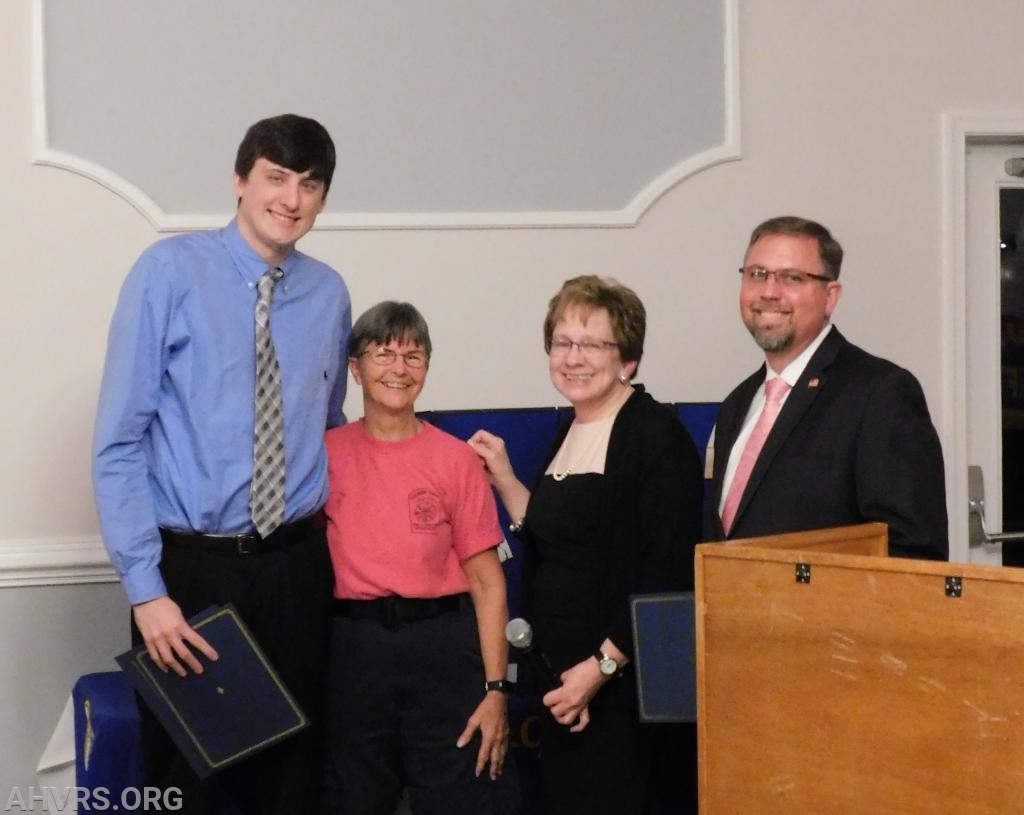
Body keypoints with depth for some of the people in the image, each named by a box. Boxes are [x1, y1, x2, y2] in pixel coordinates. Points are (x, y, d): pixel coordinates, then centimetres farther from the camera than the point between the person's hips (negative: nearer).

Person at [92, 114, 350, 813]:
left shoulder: (329, 294, 5)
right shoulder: (171, 271, -8)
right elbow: (119, 441, -10)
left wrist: (323, 542, 6)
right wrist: (146, 589, -15)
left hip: (295, 568, 3)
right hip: (189, 566, -3)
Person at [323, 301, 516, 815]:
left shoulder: (456, 459, -1)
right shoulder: (325, 454, 3)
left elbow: (487, 582, -2)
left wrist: (495, 688, -8)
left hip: (442, 646, -1)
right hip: (352, 647, 2)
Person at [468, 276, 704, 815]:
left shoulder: (656, 435, -12)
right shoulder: (569, 432, 13)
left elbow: (669, 573, -18)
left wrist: (603, 666, -19)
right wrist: (504, 480, 11)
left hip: (622, 683, -8)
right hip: (562, 680, 8)